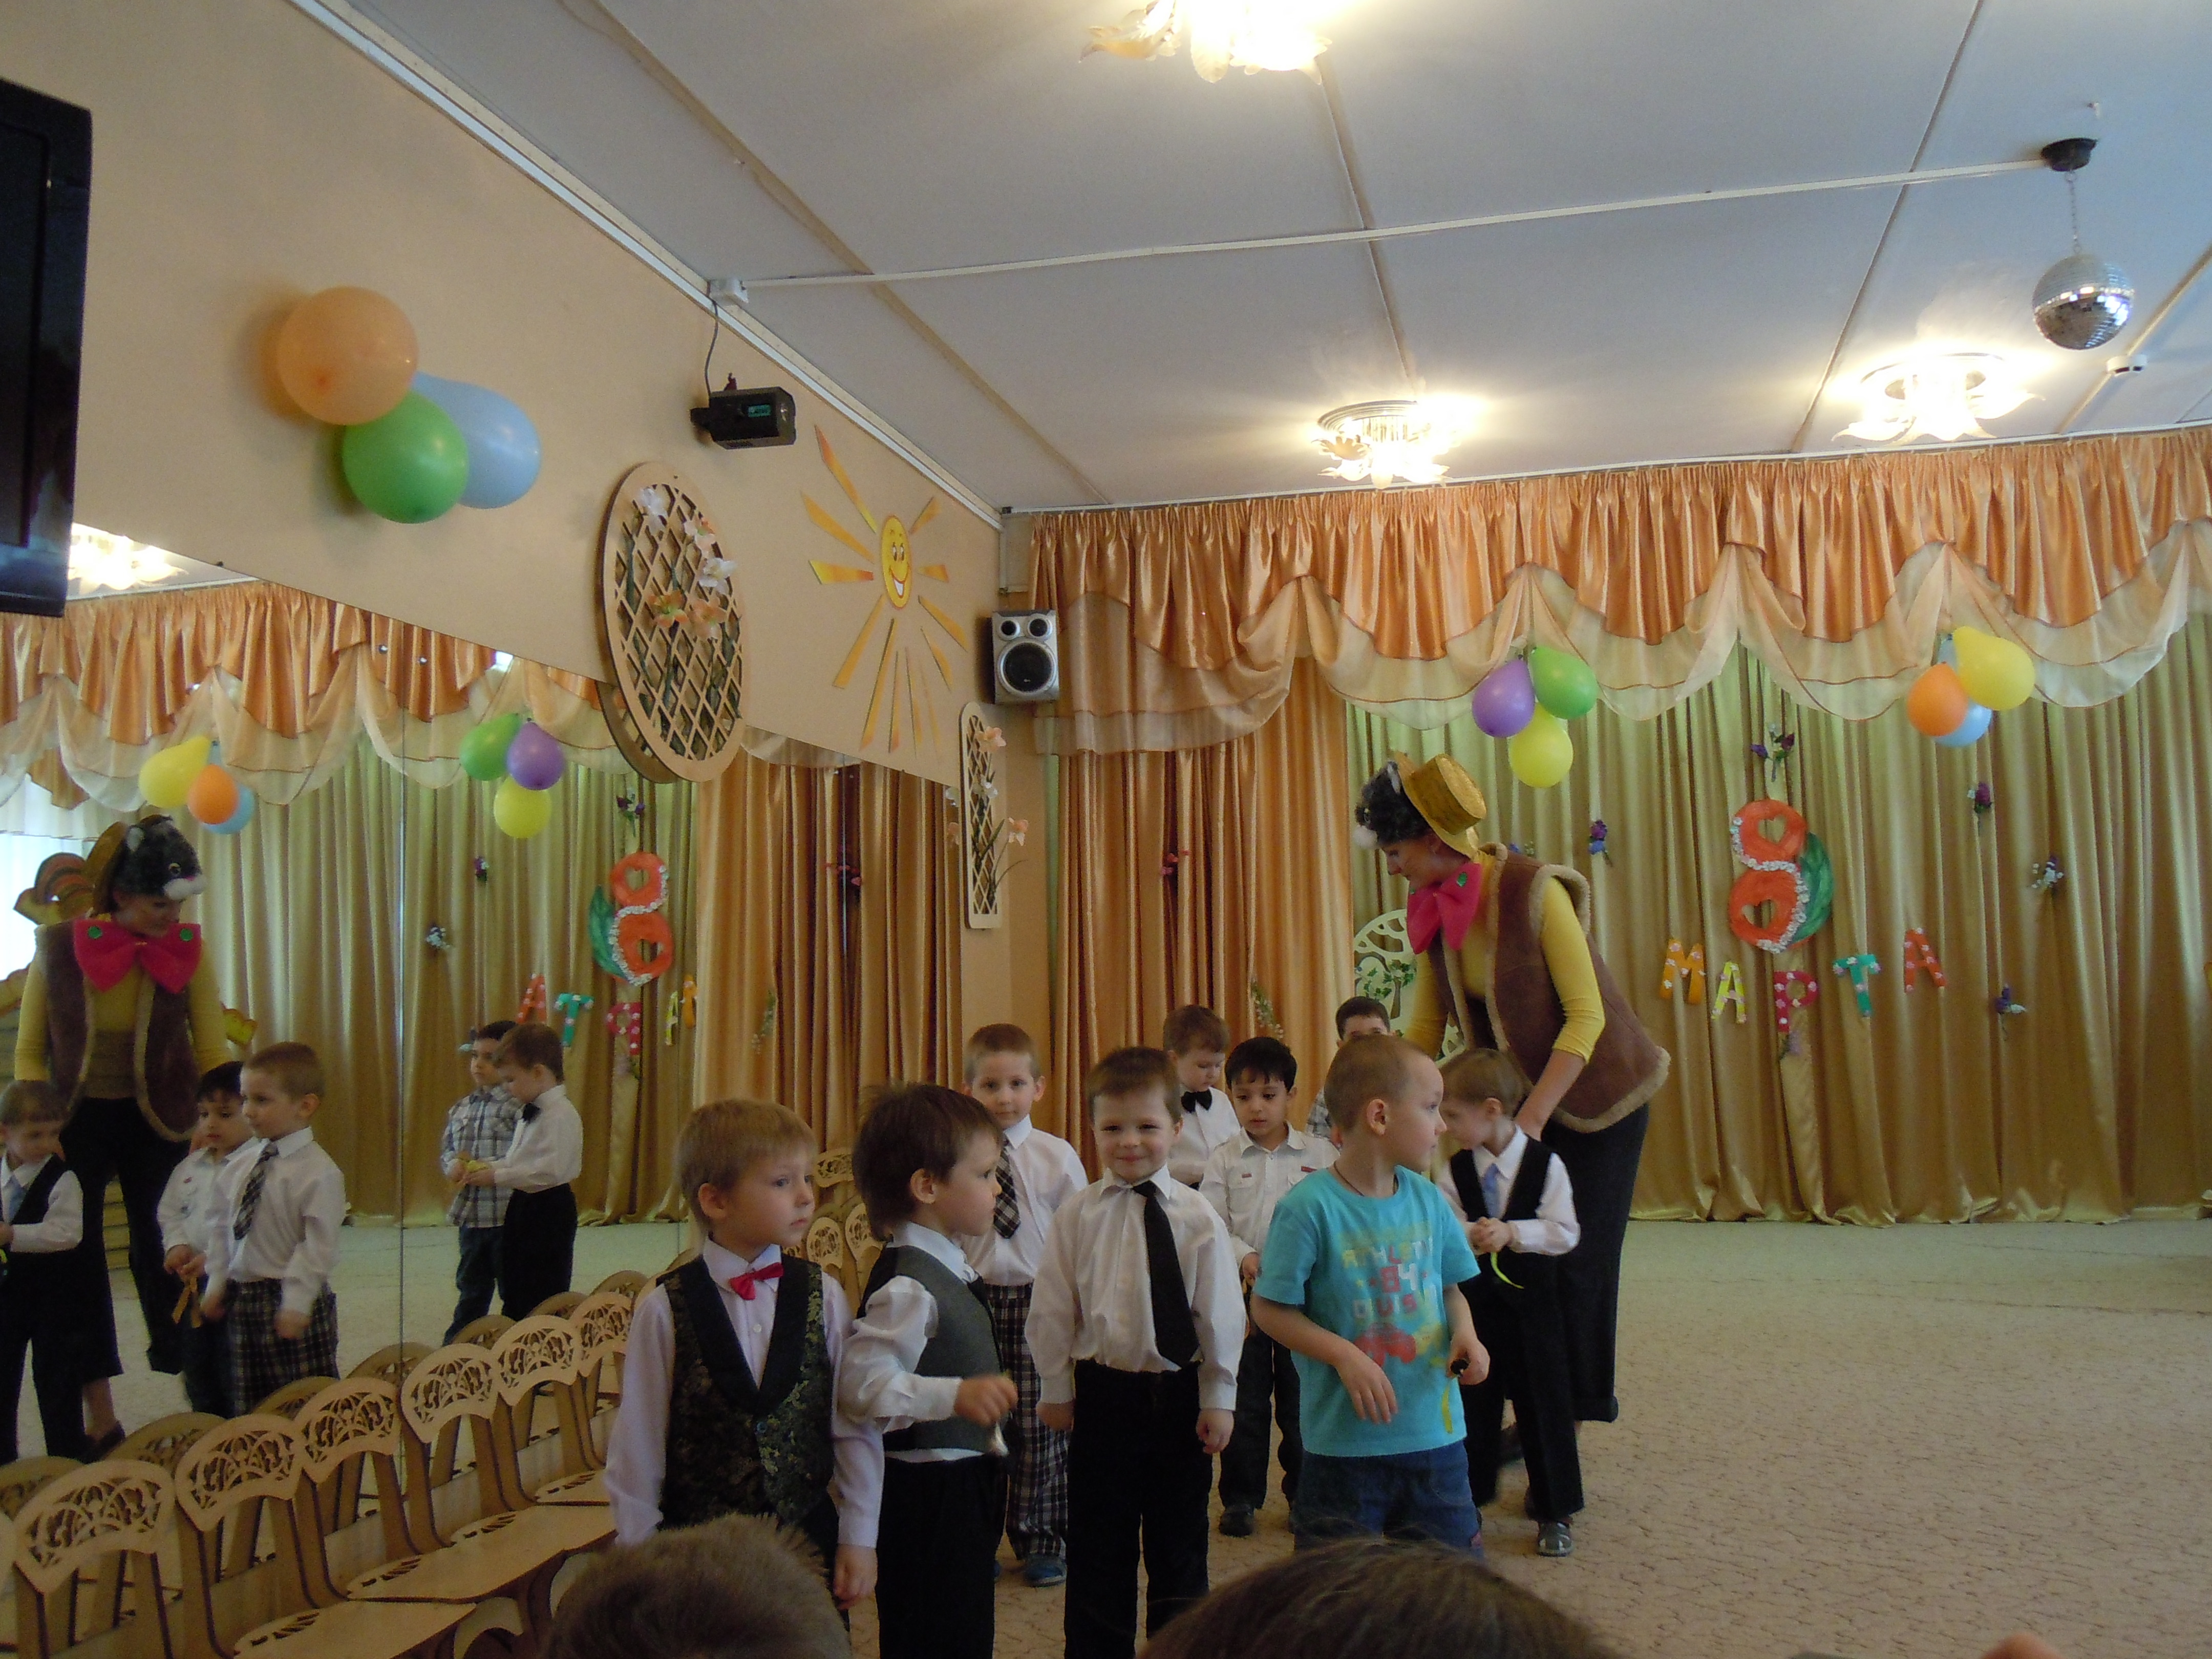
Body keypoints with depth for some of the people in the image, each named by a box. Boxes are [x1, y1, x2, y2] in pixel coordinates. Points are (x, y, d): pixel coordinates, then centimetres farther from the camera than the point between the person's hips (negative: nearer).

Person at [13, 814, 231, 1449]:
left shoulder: (188, 950, -10)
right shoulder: (58, 946, -10)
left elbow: (213, 1052, -7)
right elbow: (30, 1051, 0)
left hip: (156, 1122, -1)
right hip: (78, 1122, 1)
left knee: (160, 1255, -1)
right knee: (78, 1260, 6)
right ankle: (101, 1420, 17)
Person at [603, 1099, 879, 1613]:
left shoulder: (824, 1296, -4)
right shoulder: (665, 1309, -10)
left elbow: (855, 1422, -1)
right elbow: (638, 1442, -5)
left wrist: (859, 1537, -1)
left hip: (808, 1532, 2)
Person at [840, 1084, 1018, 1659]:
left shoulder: (944, 1267, 8)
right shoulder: (906, 1285, -23)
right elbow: (862, 1381, -31)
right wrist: (955, 1395, -38)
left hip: (964, 1483, 10)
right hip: (927, 1496, -10)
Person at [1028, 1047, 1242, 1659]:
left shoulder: (1196, 1217, -6)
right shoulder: (1079, 1214, -6)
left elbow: (1221, 1312, -2)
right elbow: (1053, 1308, 1)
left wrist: (1218, 1397, -2)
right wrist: (1056, 1390, 3)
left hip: (1179, 1391, 0)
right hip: (1103, 1390, 0)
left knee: (1180, 1541, 14)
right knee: (1099, 1545, 11)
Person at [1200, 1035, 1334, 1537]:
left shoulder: (1320, 1155, 1)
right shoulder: (1224, 1160, 2)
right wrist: (1246, 1257, -19)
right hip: (1242, 1293, 0)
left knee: (1301, 1399, 8)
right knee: (1245, 1400, 7)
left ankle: (1304, 1492, 23)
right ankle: (1240, 1498, 19)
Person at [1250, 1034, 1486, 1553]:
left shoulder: (1428, 1200, 3)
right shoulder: (1309, 1207, -15)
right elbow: (1269, 1309, -12)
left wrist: (1463, 1332, -6)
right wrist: (1345, 1356, -21)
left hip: (1435, 1432, 5)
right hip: (1345, 1438, -5)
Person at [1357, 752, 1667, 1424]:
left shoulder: (1534, 891, -24)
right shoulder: (1432, 915, -5)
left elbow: (1586, 1016, -24)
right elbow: (1424, 1030, -1)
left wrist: (1533, 1117, -29)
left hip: (1595, 1092, -6)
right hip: (1518, 1093, 6)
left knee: (1574, 1255, -1)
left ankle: (1578, 1403, 13)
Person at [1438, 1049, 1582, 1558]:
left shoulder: (1546, 1164, -10)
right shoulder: (1456, 1169, -3)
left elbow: (1565, 1232, -12)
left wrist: (1513, 1233, -23)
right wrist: (1470, 1236, -25)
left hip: (1531, 1299, -2)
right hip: (1472, 1299, 2)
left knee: (1543, 1404, 6)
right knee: (1473, 1403, 10)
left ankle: (1555, 1512, 20)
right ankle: (1468, 1503, 25)